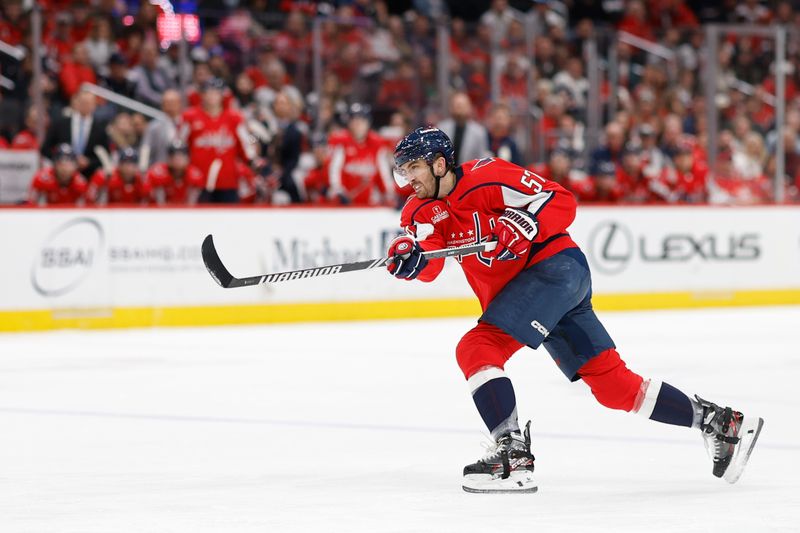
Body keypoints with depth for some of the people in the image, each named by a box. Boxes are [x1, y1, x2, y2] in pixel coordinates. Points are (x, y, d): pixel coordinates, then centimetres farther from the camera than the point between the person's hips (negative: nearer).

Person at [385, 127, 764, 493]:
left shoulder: (487, 178, -12)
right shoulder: (422, 212, 8)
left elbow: (562, 202, -13)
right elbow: (430, 267, -9)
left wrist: (525, 225, -29)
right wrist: (410, 259, -30)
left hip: (555, 266, -8)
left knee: (476, 349, -21)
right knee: (612, 384, 5)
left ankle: (513, 455, -26)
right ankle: (717, 422, 10)